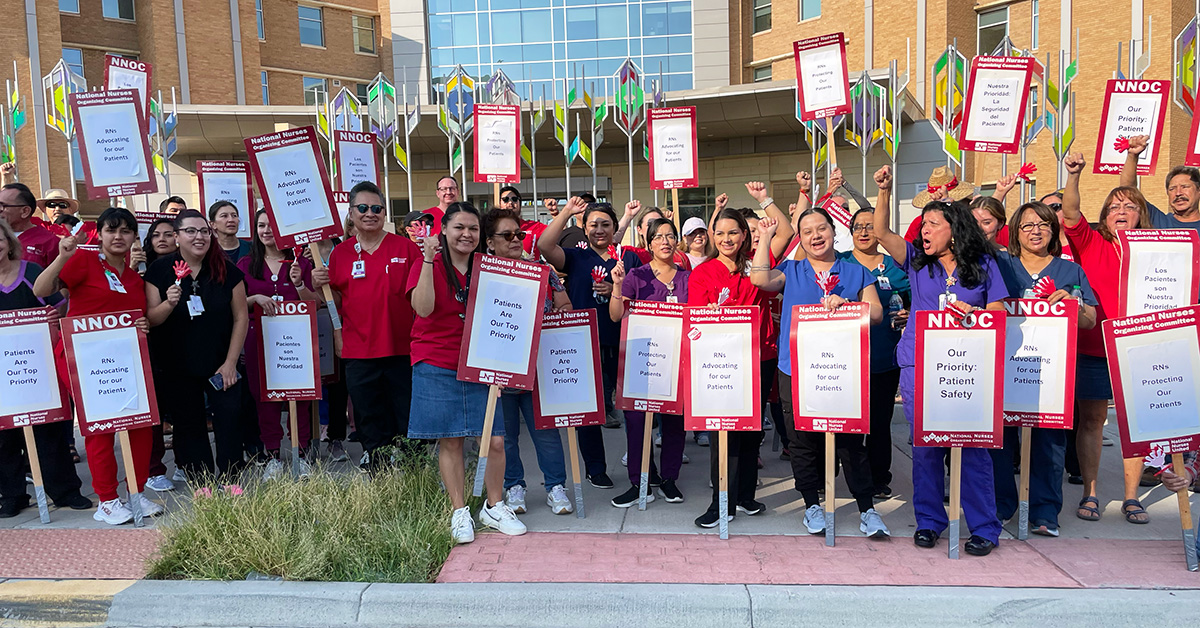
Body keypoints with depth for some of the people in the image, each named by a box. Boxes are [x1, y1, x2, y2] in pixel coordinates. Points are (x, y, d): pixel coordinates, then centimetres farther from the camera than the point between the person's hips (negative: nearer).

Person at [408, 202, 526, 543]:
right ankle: (460, 513, 18)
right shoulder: (427, 265, -3)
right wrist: (429, 261, -23)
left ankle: (494, 507, 20)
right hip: (437, 366, -3)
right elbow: (423, 308, -19)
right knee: (450, 441, 3)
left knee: (495, 440, -1)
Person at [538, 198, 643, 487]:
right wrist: (567, 211, -10)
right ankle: (595, 468, 21)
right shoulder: (575, 257, 5)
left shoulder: (630, 257, 9)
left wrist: (616, 291, -10)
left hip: (620, 343, 1)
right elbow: (544, 245, -13)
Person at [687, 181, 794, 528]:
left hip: (761, 358, 3)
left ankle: (745, 495, 26)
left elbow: (786, 232, 4)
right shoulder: (702, 272, -1)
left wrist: (764, 199, 1)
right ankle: (721, 502, 7)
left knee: (753, 429, 12)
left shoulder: (755, 264, 6)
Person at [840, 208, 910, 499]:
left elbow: (915, 303, 15)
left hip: (885, 357, 1)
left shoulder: (896, 266, 9)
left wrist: (908, 316, -5)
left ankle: (879, 479, 21)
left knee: (880, 420, 7)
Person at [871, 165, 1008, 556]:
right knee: (925, 447, 6)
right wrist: (884, 192, -11)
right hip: (919, 366, 2)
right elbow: (882, 234, -2)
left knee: (972, 447, -2)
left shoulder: (983, 265, 6)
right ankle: (929, 521, 20)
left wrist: (973, 314, -15)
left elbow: (999, 314, 4)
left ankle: (984, 528, 11)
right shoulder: (917, 261, 10)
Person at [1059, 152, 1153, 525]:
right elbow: (1071, 214, -12)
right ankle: (1089, 494, 15)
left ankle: (1131, 497, 17)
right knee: (1091, 419, 5)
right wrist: (1074, 174, -24)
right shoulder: (1091, 244, 3)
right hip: (1093, 349, -1)